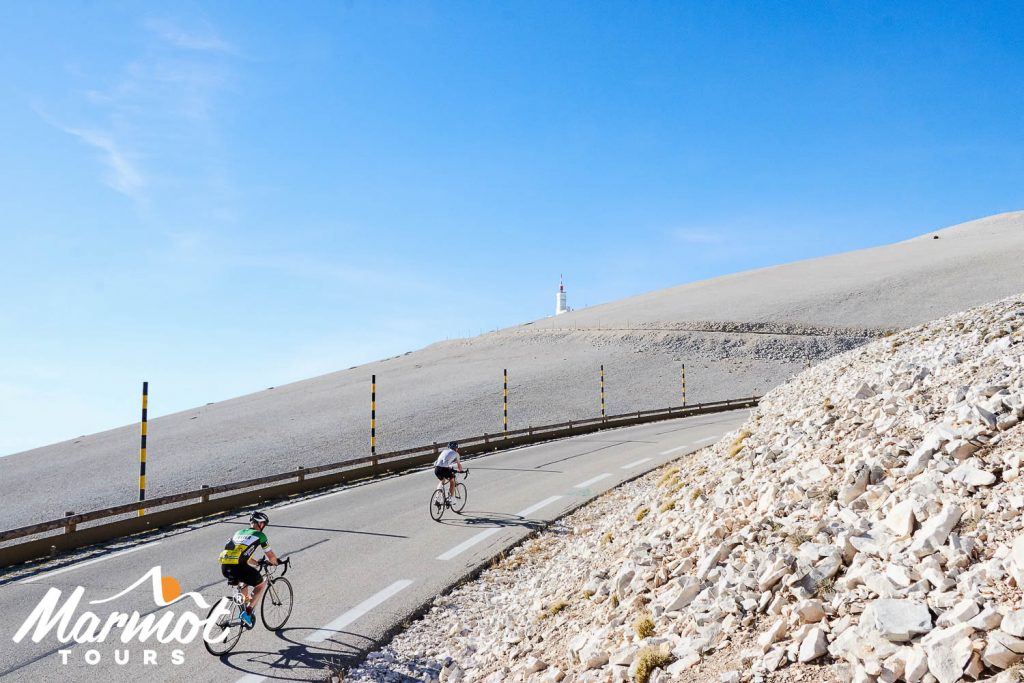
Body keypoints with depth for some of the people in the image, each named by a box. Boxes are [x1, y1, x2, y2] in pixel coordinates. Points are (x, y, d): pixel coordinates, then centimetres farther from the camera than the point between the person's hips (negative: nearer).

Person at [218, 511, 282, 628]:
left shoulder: (239, 532, 28)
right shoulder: (260, 535, 10)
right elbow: (271, 557, 15)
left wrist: (257, 563, 46)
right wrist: (276, 562, 37)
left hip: (224, 566, 7)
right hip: (237, 567, -7)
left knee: (244, 580, 37)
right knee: (262, 584, 15)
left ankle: (245, 604, 33)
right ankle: (248, 612, 2)